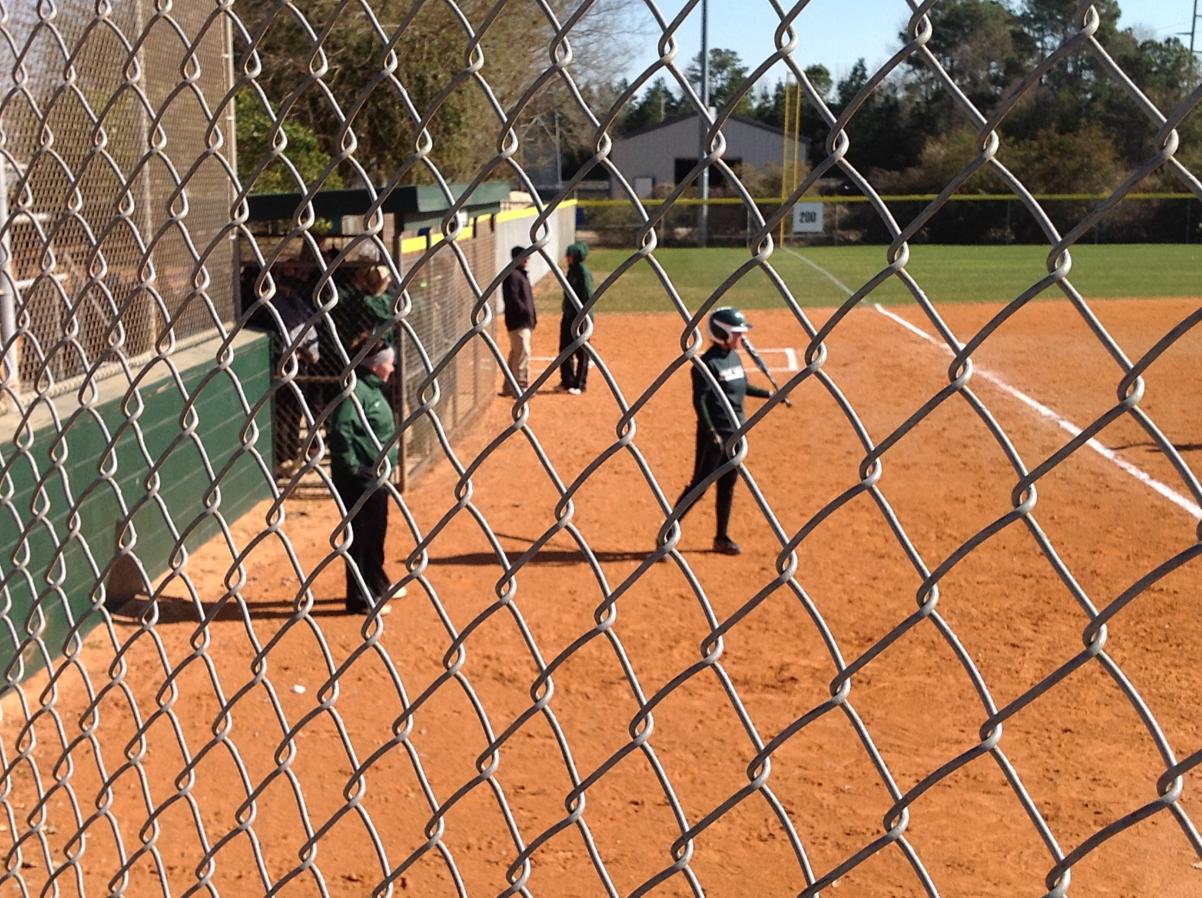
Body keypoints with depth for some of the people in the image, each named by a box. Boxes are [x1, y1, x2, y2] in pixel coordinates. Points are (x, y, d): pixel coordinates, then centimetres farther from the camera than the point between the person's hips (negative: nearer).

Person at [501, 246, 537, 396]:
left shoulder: (522, 274, 18)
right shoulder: (512, 275, -13)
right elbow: (513, 299, -21)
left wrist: (533, 318, 18)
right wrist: (527, 314, -21)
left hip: (525, 322, 10)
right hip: (518, 322, -10)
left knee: (516, 354, 15)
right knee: (523, 354, -10)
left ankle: (510, 386, 22)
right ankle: (521, 387, -8)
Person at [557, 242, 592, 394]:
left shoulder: (583, 272, -15)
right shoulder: (572, 270, 12)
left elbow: (588, 296, -19)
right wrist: (566, 314, 17)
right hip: (569, 316, 9)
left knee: (581, 352, 1)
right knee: (565, 349, 13)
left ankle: (580, 384, 9)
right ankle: (566, 382, 23)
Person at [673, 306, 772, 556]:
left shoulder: (735, 357, 8)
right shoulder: (708, 363, -18)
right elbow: (699, 400, -19)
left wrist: (768, 394, 17)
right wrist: (710, 432, -24)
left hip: (735, 432, 8)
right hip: (714, 434, -8)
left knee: (727, 485, 14)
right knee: (700, 485, -4)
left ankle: (722, 538, 25)